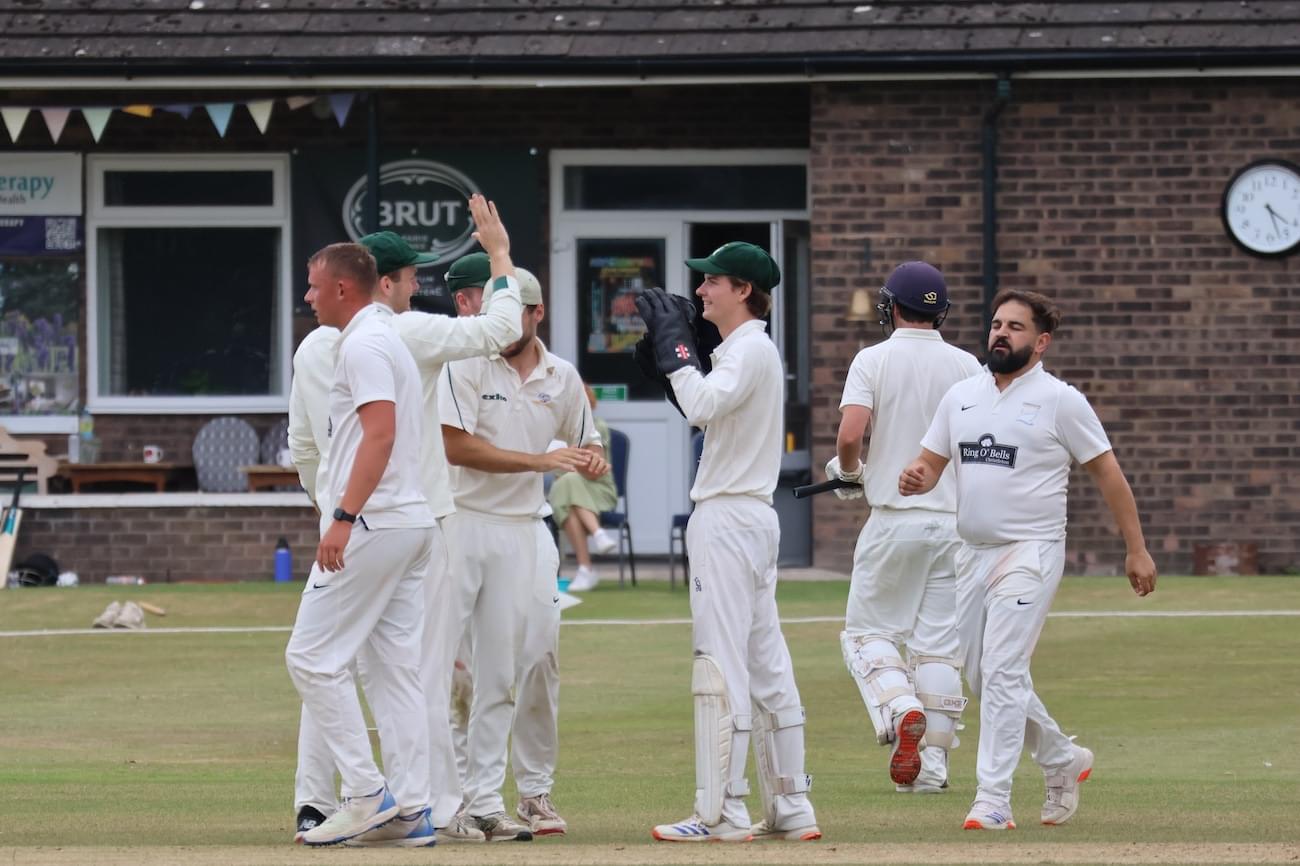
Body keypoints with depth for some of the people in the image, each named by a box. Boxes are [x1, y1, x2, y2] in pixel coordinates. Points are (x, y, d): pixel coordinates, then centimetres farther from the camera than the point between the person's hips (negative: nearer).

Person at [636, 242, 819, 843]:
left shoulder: (750, 349, -13)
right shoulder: (747, 350, 18)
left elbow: (701, 407, -27)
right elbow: (704, 412, 21)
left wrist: (675, 347, -16)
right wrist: (671, 348, 13)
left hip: (728, 520, -11)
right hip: (751, 517, 11)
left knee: (720, 663, -11)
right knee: (766, 665, 10)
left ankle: (722, 812, -13)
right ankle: (790, 808, 13)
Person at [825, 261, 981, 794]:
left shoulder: (874, 361, -5)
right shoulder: (966, 366, 3)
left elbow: (850, 434, -17)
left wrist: (848, 471, 4)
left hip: (894, 519, -3)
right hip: (955, 517, 3)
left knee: (867, 630, 10)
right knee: (939, 642, 6)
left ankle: (901, 710, -17)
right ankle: (933, 764, 4)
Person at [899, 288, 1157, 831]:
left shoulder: (1060, 401, -5)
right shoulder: (960, 397, 11)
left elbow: (1107, 474, -2)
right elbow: (931, 464, 15)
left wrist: (1136, 550, -3)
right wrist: (915, 479, -11)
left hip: (1030, 552, -7)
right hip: (973, 555, 7)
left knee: (1003, 672, -15)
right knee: (982, 678, 12)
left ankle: (994, 800, -15)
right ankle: (1062, 760, 32)